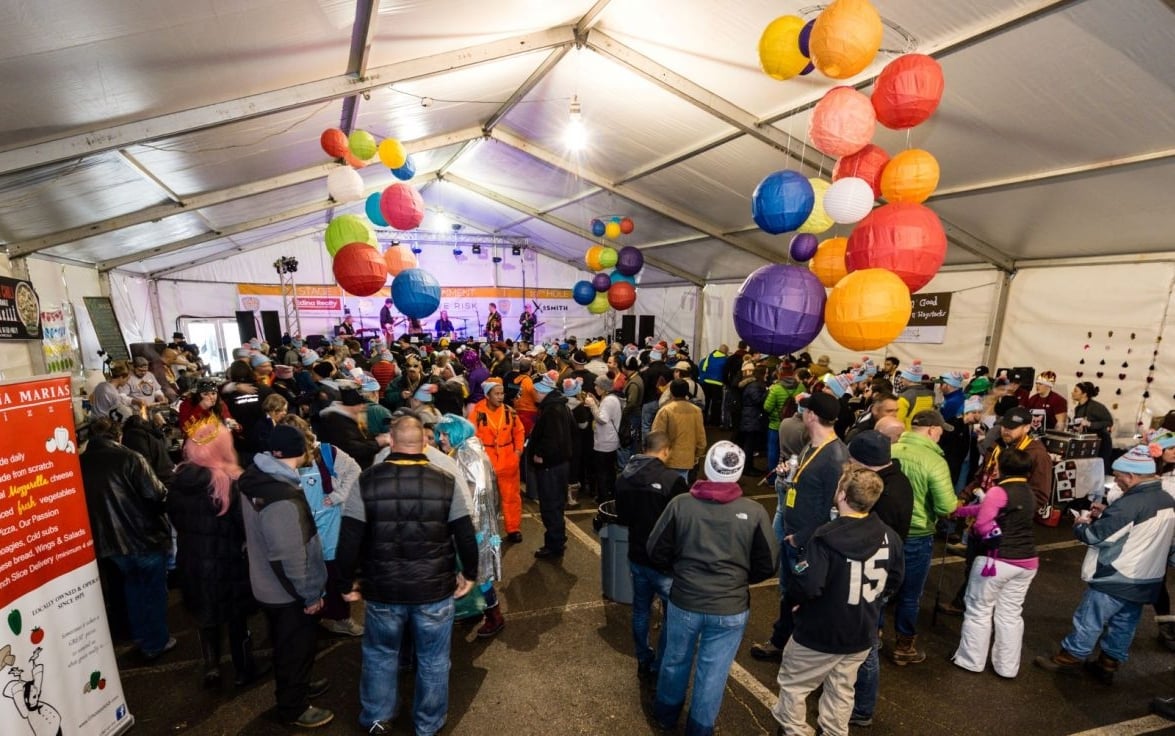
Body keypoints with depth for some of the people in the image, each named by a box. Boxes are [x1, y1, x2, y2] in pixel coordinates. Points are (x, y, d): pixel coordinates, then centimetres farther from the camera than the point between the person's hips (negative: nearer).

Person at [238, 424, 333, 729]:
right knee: (296, 649, 15)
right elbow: (289, 558, -30)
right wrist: (309, 594, -17)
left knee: (288, 646, 29)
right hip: (287, 593, -9)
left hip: (269, 586, 9)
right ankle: (293, 707, 36)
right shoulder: (282, 499, -36)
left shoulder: (255, 477, -6)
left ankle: (294, 687, 50)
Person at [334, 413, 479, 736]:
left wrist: (346, 581, 7)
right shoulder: (446, 482, -13)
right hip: (435, 588, -1)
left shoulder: (367, 481, -12)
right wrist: (469, 573, 7)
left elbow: (350, 538, -9)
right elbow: (466, 536, -9)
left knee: (380, 655, 28)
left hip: (382, 588, 1)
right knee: (433, 660, 21)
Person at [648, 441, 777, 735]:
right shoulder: (754, 512, -15)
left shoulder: (680, 503, -15)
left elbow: (656, 550, -6)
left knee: (675, 660, 24)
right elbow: (768, 565, -3)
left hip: (683, 601, 1)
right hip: (731, 609, -1)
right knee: (713, 672, 19)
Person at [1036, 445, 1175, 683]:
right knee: (1124, 624, 18)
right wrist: (1105, 514, 8)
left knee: (1089, 621, 7)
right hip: (1147, 580, 8)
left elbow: (1094, 535, -23)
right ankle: (1107, 666, 31)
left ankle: (1067, 660, 20)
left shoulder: (1129, 504, -27)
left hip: (1114, 578, -8)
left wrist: (1080, 523, -4)